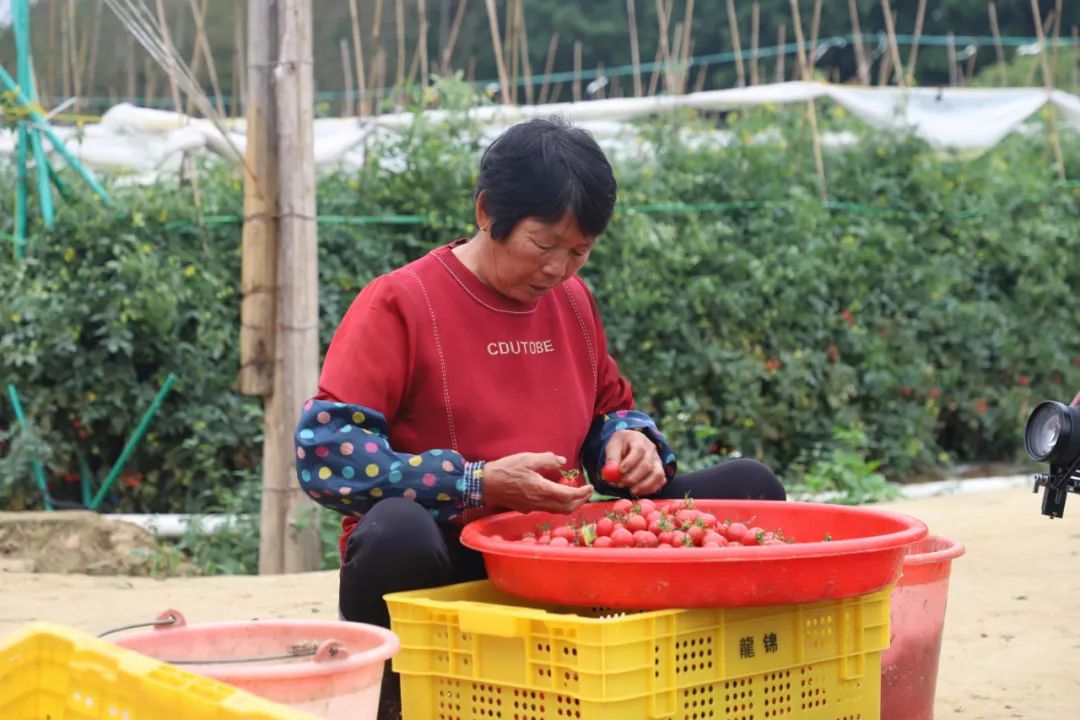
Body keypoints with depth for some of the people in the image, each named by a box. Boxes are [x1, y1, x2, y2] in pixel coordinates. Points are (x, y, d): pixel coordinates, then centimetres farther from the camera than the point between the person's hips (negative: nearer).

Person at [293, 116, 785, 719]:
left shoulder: (574, 301, 11)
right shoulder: (400, 303, -8)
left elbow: (611, 409, 26)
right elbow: (323, 451, -15)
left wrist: (631, 442, 0)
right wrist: (478, 485, -22)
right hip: (446, 556, -6)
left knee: (749, 487, 0)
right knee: (396, 533, -42)